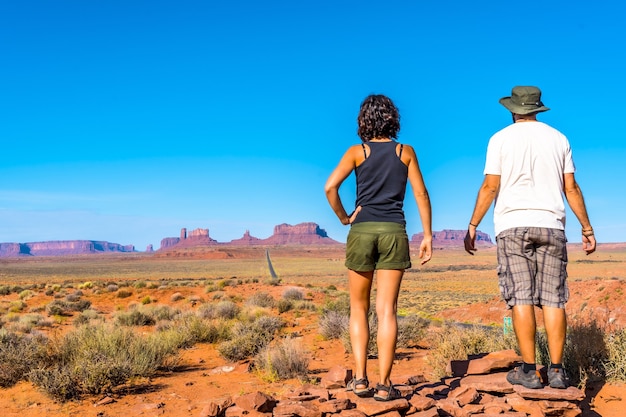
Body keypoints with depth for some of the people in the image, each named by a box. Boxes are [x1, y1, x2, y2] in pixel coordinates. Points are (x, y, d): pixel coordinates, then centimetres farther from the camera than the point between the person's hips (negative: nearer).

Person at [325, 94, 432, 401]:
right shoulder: (406, 152, 8)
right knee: (386, 310, 0)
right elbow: (421, 194, 3)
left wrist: (344, 218, 4)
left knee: (359, 308, 12)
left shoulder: (357, 152, 5)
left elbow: (330, 187, -8)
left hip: (361, 231, 0)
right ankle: (383, 384, -1)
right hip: (394, 231, 0)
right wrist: (428, 235, 6)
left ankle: (360, 378, 5)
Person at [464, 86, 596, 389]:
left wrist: (472, 226, 0)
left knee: (521, 298, -3)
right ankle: (556, 371, 2)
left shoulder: (501, 139, 2)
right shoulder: (558, 139, 11)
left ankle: (529, 370, -3)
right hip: (550, 226, 3)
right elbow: (571, 188, 8)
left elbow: (490, 186, -4)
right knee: (552, 299, 2)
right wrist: (587, 229, 13)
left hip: (513, 226, -2)